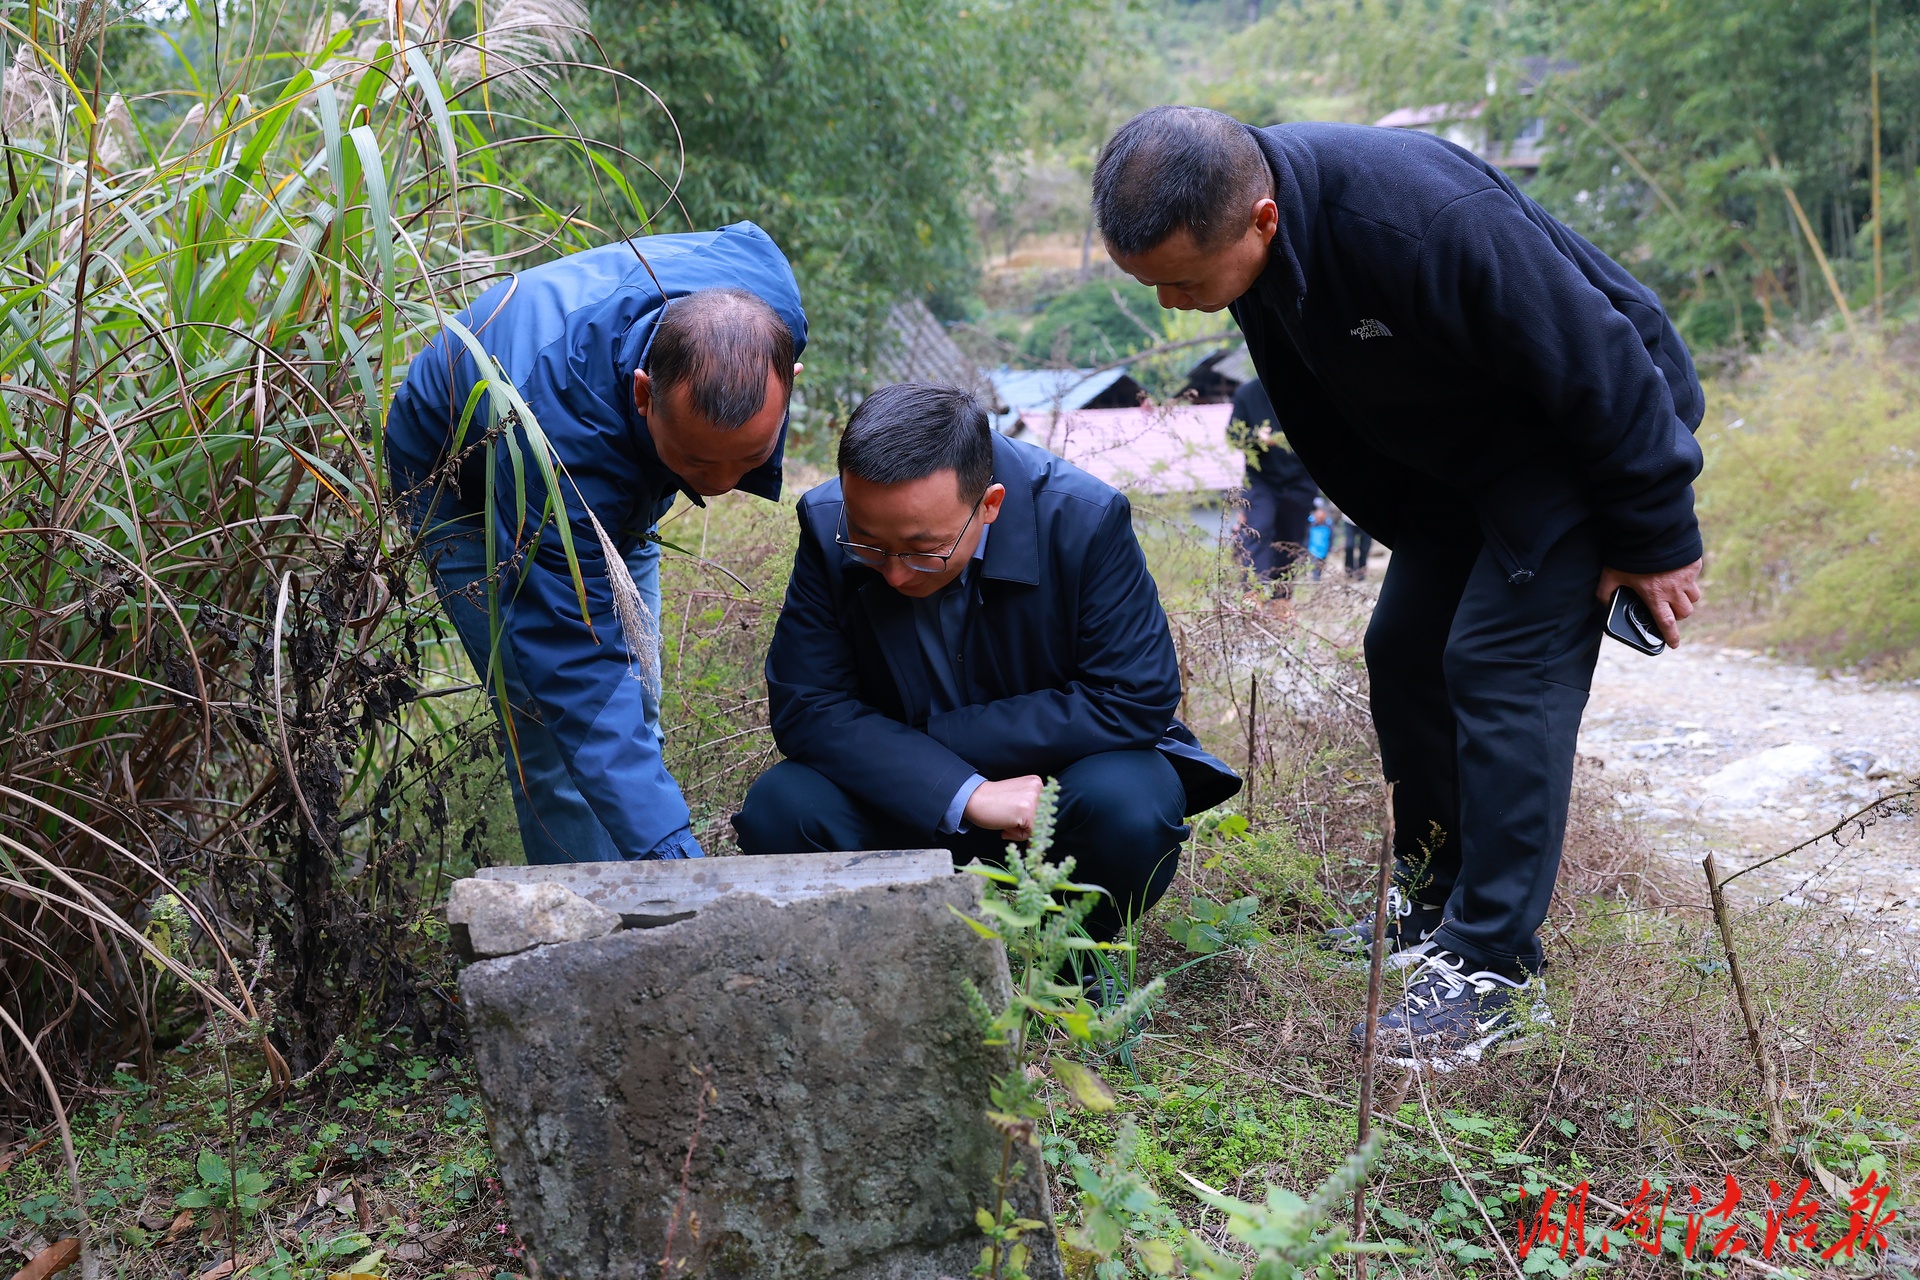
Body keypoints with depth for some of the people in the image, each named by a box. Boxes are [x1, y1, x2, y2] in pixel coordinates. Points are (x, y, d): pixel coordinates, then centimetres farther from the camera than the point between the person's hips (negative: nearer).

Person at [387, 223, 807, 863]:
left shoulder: (768, 291, -34)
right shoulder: (559, 417, -50)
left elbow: (745, 238, -5)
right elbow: (575, 675, -48)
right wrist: (674, 857, -54)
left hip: (615, 483, 6)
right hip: (465, 483, -5)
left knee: (635, 709, 7)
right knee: (555, 727, -17)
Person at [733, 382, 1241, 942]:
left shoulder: (1084, 518, -23)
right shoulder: (826, 527, -17)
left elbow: (1136, 700, -22)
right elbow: (803, 707, -17)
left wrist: (931, 740, -22)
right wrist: (967, 794, -31)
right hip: (914, 797, 2)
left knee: (1129, 807, -33)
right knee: (778, 812, -24)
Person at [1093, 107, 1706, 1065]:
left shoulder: (1423, 221, -40)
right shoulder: (1235, 229, -12)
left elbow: (1598, 370, -28)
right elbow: (1320, 419, 5)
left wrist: (1655, 542, -18)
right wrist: (1414, 534, 13)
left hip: (1591, 435, -8)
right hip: (1456, 460, 8)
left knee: (1501, 668, -15)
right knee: (1403, 653, 9)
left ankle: (1496, 967, -9)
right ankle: (1435, 896, 25)